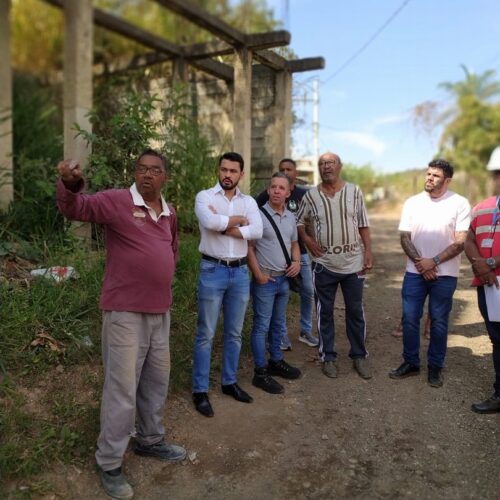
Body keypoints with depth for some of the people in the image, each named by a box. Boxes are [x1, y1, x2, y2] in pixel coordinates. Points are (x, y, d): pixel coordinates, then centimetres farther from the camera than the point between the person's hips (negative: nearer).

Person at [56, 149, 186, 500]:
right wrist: (71, 185, -45)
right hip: (125, 311, -7)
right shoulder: (117, 200, -10)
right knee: (122, 388, 1)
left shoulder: (169, 212, 9)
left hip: (160, 311, 7)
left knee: (156, 382, 19)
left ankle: (150, 440, 40)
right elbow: (76, 208, -24)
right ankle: (109, 463, 20)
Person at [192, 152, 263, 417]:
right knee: (206, 334, 3)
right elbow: (210, 222, -24)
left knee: (234, 333, 14)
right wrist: (238, 220, -9)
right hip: (212, 271, -4)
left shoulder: (249, 201, 7)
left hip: (240, 272, 4)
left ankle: (229, 382, 31)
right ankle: (200, 390, 15)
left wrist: (223, 225, -15)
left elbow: (257, 231, -10)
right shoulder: (204, 196, -3)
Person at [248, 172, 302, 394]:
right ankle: (260, 373, 9)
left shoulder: (291, 217, 8)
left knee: (278, 325, 18)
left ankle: (276, 361, 34)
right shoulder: (258, 215, -12)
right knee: (261, 326, 1)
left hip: (284, 279, 7)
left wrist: (297, 261, 1)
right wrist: (258, 274, -16)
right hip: (265, 280, -7)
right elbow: (249, 247, -12)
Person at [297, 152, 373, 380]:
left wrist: (368, 252, -3)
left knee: (356, 311, 10)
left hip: (353, 262, 1)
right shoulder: (311, 195, 0)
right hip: (324, 264, 0)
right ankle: (328, 357, 23)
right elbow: (299, 221, 10)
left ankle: (359, 356, 26)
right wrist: (307, 239, -6)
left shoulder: (354, 192, 2)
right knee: (325, 312, 9)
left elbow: (363, 225, 3)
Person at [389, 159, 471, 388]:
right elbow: (405, 238, 2)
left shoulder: (460, 204, -5)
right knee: (409, 319, 6)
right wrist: (420, 263, -11)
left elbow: (460, 243, -9)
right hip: (415, 272, 2)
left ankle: (435, 366, 22)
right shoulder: (412, 202, 3)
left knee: (439, 321, 7)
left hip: (444, 274, -2)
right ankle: (410, 362, 22)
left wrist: (433, 262, -16)